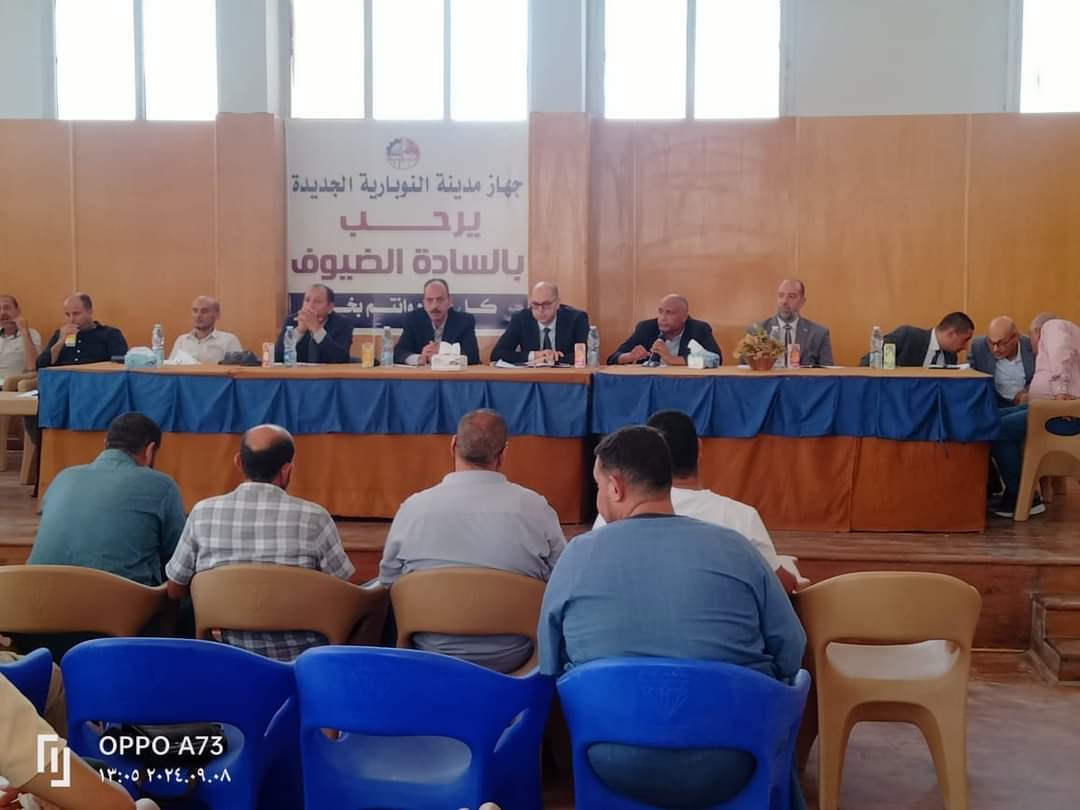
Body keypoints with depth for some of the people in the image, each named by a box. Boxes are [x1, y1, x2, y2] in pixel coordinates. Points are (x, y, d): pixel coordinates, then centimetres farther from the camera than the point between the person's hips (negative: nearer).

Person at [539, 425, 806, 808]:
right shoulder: (735, 548, -5)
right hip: (731, 768, 0)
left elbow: (550, 668, 4)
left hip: (614, 768, 1)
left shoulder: (577, 554, -5)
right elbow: (791, 656, -1)